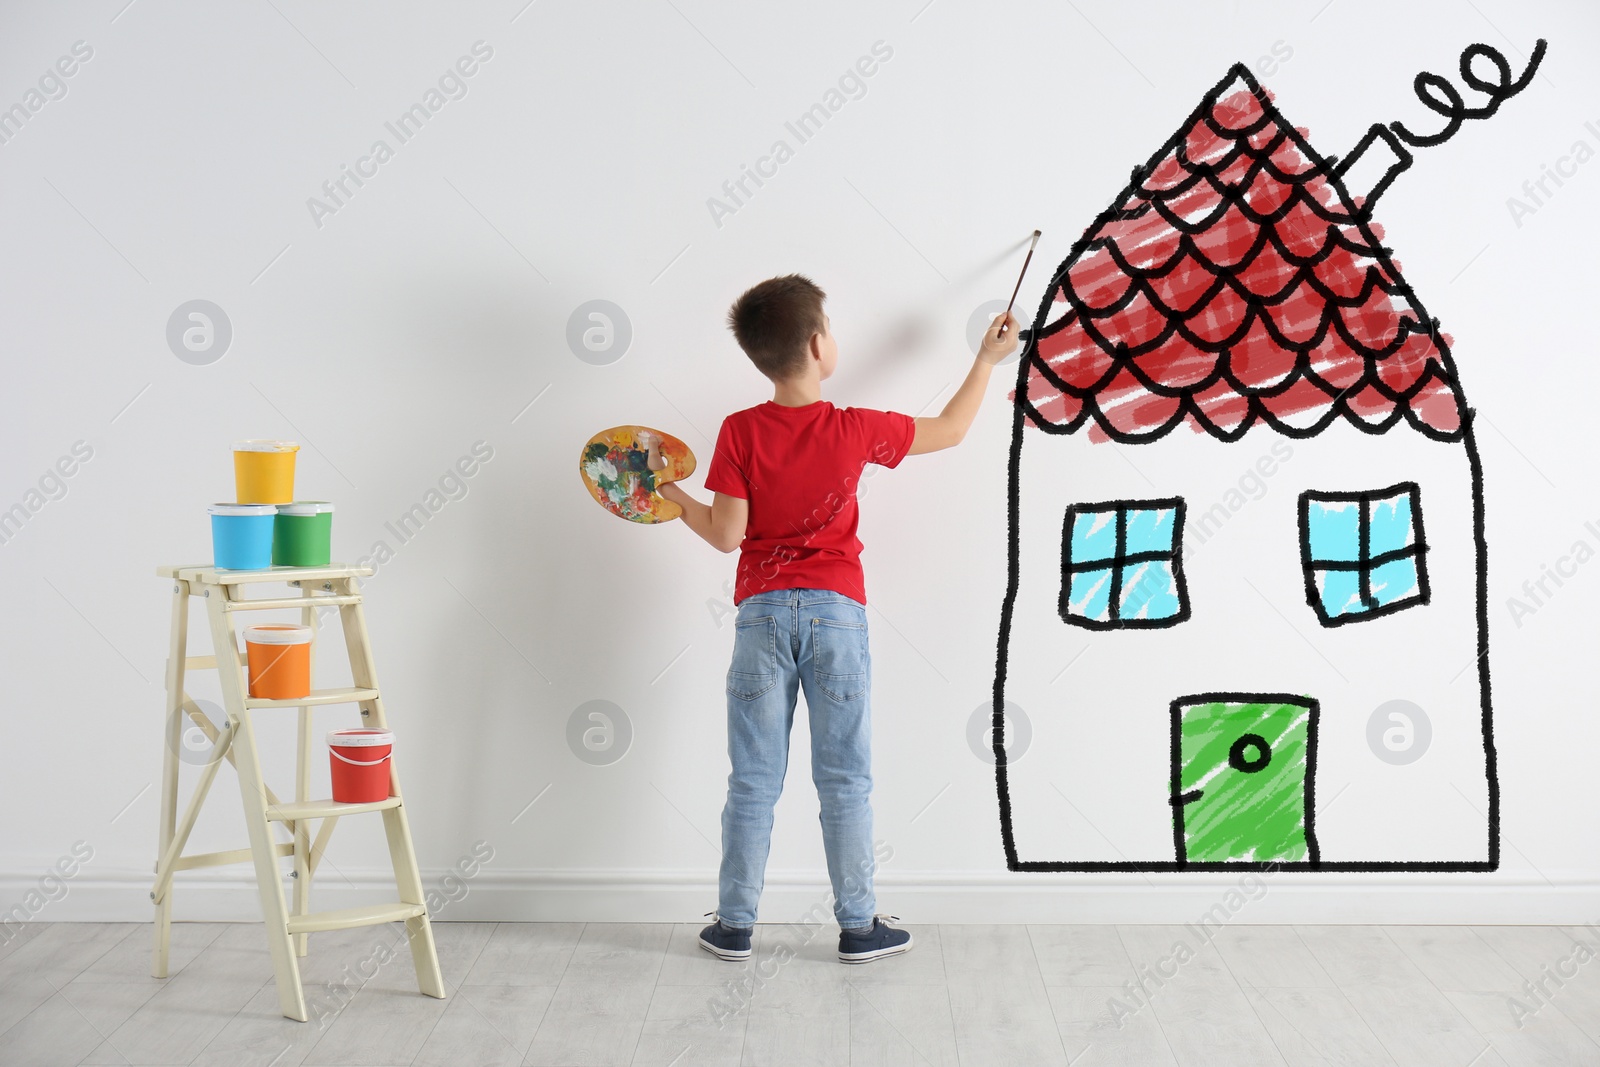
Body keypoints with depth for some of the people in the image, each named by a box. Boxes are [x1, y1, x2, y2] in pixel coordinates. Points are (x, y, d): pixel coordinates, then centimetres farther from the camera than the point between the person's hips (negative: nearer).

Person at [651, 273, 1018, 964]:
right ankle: (858, 926, 16)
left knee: (753, 781, 8)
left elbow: (726, 535, -8)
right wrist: (987, 359, 22)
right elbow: (950, 430, 8)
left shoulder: (740, 433, -8)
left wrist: (671, 493, 8)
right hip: (837, 610, -1)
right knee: (845, 781, 8)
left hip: (761, 612, 1)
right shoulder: (856, 430, -7)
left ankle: (734, 925, 17)